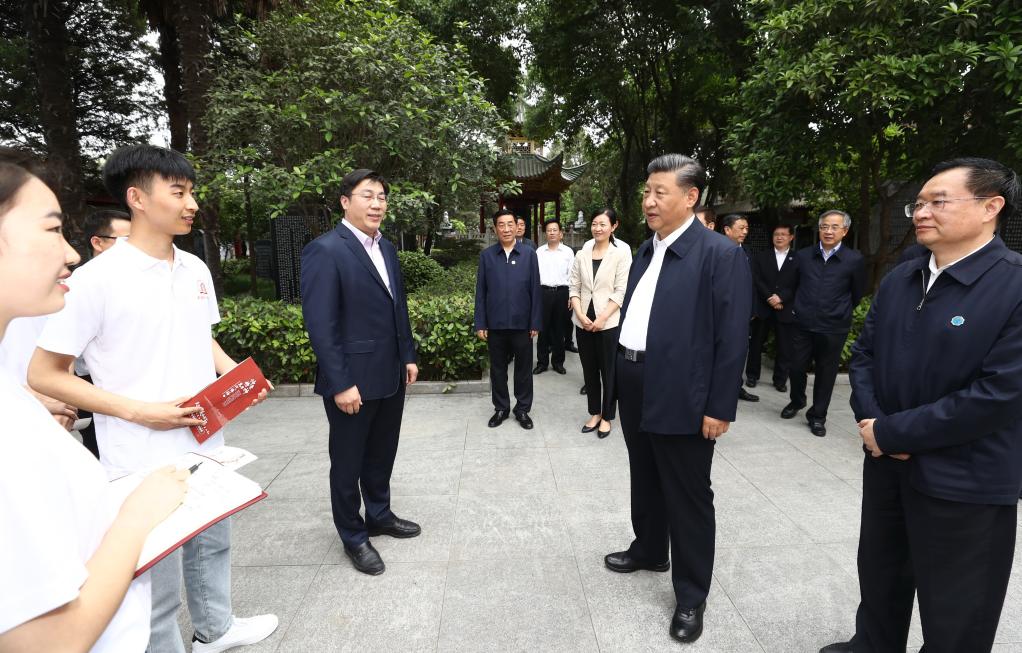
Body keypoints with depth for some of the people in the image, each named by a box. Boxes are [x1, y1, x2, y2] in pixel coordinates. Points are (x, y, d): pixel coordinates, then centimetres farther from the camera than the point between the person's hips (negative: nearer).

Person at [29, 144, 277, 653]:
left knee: (212, 543, 24)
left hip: (206, 446, 7)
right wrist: (138, 411, -20)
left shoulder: (196, 269, 3)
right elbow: (43, 375, -11)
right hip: (145, 462, -6)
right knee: (158, 580, 11)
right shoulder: (96, 280, -16)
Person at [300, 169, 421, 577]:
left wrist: (408, 357, 13)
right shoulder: (325, 251, -15)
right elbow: (320, 324, -18)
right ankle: (354, 537, 29)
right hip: (352, 381, -7)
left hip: (390, 376, 7)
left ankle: (380, 516, 41)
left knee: (382, 455, 21)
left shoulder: (386, 249, 9)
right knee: (348, 462, 11)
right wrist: (340, 384, -20)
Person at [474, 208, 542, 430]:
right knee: (498, 369, 12)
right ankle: (501, 408, 28)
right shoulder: (486, 255, 1)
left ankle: (522, 409, 25)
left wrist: (535, 322, -4)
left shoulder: (529, 254, -1)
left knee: (523, 369, 10)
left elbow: (535, 290, -1)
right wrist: (480, 323, -2)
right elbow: (480, 292, 2)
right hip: (495, 324, 1)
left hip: (522, 323, -1)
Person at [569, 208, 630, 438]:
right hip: (583, 322, 4)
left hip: (609, 322, -4)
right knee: (589, 370, 13)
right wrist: (580, 315, -8)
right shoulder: (582, 254, 6)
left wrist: (601, 319, -14)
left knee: (609, 371, 6)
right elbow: (574, 288, 6)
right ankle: (594, 413, 27)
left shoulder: (621, 253, -6)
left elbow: (621, 291, -9)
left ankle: (606, 417, 21)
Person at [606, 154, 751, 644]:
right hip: (636, 388, 8)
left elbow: (732, 337, -15)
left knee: (688, 498, 7)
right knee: (644, 480, 23)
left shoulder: (721, 254, -13)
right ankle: (648, 550, 46)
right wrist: (622, 374, 15)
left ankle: (691, 596, 25)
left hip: (681, 396, -7)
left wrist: (720, 408, -15)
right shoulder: (647, 250, 10)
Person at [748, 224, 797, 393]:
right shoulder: (761, 257, 9)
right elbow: (756, 280, -1)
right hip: (762, 307, 1)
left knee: (784, 347, 3)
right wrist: (770, 297, -13)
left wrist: (781, 297, -16)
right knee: (756, 343, 7)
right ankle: (752, 375, 19)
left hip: (785, 309, -1)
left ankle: (780, 380, 15)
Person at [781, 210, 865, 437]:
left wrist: (840, 314, 13)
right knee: (797, 367, 9)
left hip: (833, 329, -2)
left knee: (826, 373, 8)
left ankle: (818, 415, 24)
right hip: (803, 325, 2)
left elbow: (857, 294, 7)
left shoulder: (854, 260, -5)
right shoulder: (803, 256, 2)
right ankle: (797, 401, 35)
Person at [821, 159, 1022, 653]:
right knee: (879, 577, 24)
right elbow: (864, 353, 9)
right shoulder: (897, 280, 5)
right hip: (886, 464, 6)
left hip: (962, 482, -6)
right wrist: (870, 420, -8)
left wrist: (891, 432, -17)